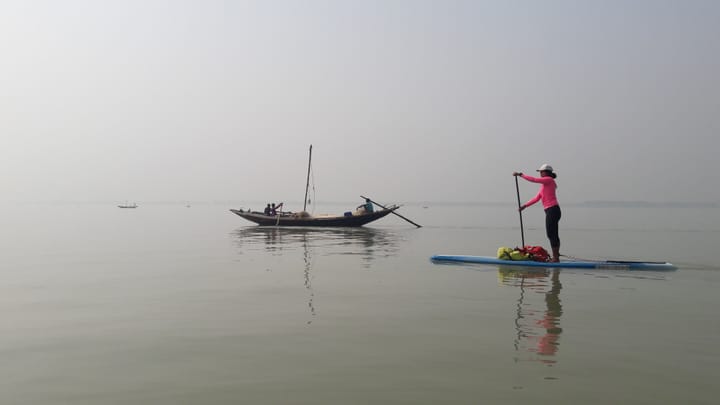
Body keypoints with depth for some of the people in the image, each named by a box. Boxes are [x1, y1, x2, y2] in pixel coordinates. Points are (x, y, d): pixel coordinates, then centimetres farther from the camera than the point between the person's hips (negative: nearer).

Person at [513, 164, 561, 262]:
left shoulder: (549, 180, -5)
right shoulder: (544, 184, 21)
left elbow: (534, 179, -15)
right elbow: (537, 198, 17)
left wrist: (520, 174, -10)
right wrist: (525, 206, 10)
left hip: (552, 210, -10)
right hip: (551, 211, 10)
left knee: (551, 234, -9)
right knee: (553, 235, 11)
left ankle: (556, 258, -7)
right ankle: (556, 258, 15)